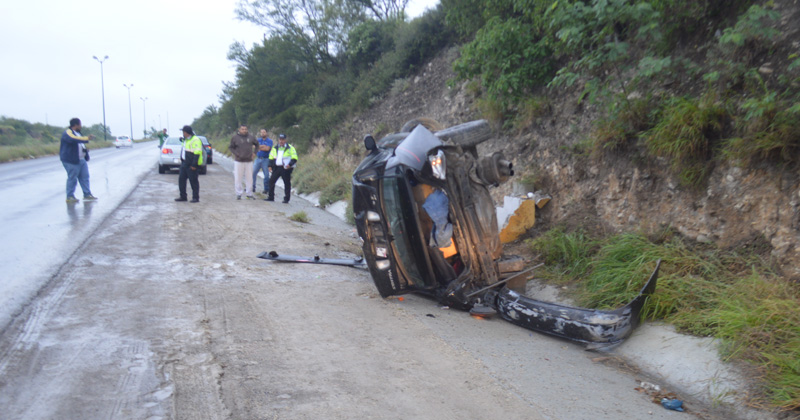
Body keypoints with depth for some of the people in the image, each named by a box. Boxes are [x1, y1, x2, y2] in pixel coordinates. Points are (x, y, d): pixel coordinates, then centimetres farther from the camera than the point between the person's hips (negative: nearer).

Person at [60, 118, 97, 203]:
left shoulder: (77, 133, 19)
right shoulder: (67, 133, -11)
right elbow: (73, 139, -32)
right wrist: (87, 138, -36)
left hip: (81, 160, 9)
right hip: (71, 161, -9)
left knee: (84, 177, 7)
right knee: (72, 178, -4)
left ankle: (87, 194, 12)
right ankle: (70, 196, 2)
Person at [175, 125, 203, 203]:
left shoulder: (195, 140, -15)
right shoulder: (186, 140, 17)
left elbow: (197, 153, -20)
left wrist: (194, 165, -23)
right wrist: (182, 161, 19)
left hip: (191, 165, -10)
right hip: (184, 163, 10)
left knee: (193, 181, -4)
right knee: (181, 179, 10)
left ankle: (196, 198, 3)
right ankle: (183, 196, 18)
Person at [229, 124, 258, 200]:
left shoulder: (250, 137, 6)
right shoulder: (235, 137, -3)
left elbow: (256, 144, 20)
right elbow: (231, 147, 3)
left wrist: (254, 152, 9)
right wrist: (236, 154, -10)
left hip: (249, 161, 3)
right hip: (238, 161, -2)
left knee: (249, 178, 6)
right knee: (238, 178, 0)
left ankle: (249, 194, 15)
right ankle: (238, 194, 10)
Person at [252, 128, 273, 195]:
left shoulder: (270, 141, 1)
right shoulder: (258, 140, 12)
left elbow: (267, 148, -12)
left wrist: (260, 147, -5)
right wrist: (264, 146, -11)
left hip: (265, 159, -3)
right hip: (258, 159, 4)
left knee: (266, 175, -2)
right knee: (253, 172, 0)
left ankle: (266, 189, 6)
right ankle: (252, 187, 10)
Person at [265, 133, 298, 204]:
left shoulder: (290, 148, 0)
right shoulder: (275, 148, 14)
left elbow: (294, 158, -5)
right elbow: (271, 158, 20)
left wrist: (290, 165, -19)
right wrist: (270, 166, 7)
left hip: (286, 169, -4)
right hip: (277, 168, 4)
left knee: (287, 183, -1)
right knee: (271, 181, 1)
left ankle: (286, 198, 7)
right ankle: (271, 197, 10)